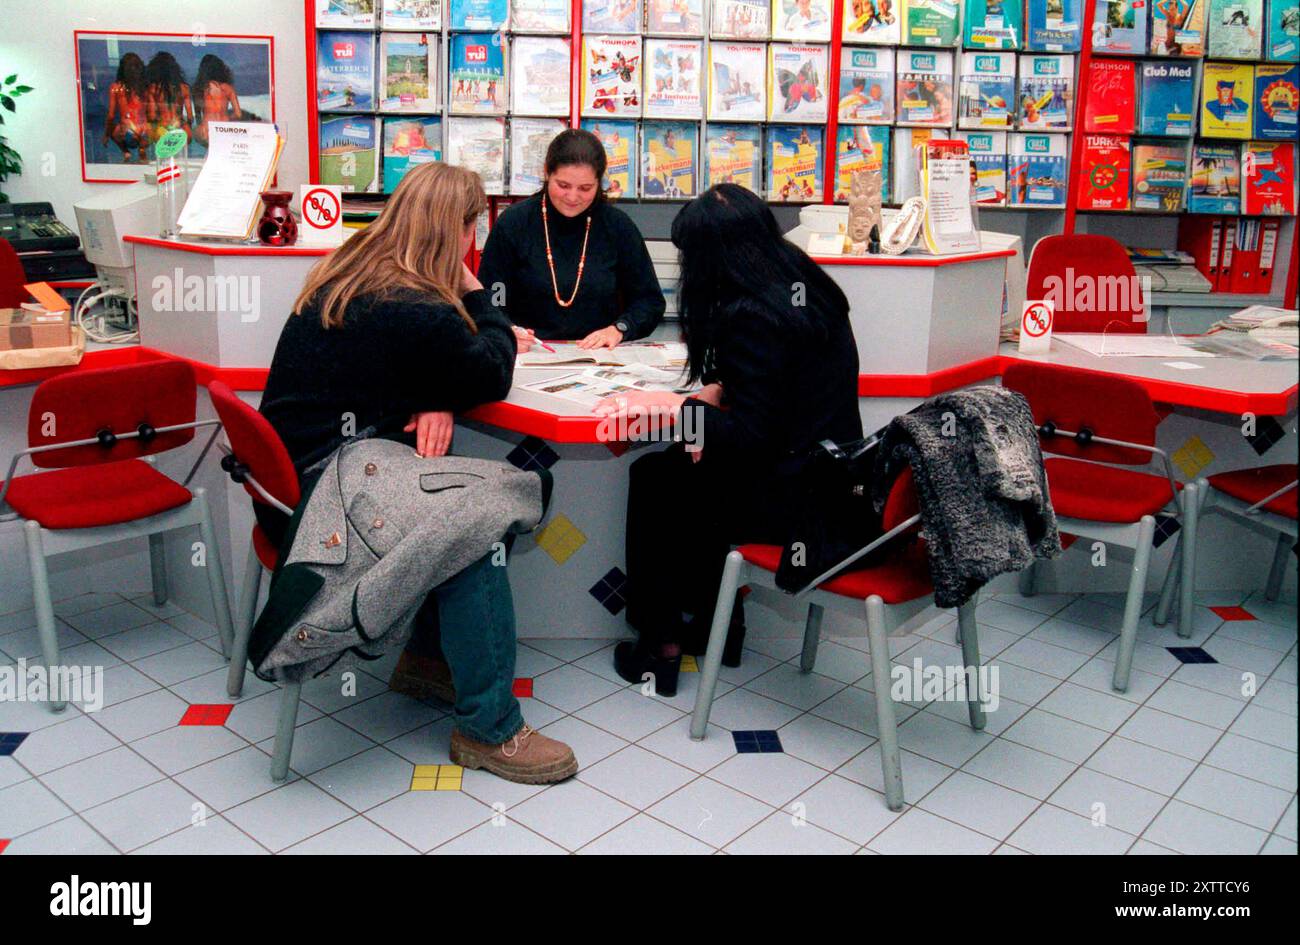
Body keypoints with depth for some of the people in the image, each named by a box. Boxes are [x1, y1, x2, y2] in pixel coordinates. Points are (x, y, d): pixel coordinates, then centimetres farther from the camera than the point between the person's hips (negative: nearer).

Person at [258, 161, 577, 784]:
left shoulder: (348, 272, 9)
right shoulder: (414, 307, -21)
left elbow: (425, 360, 15)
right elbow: (494, 377, -7)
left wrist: (437, 404, -7)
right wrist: (475, 292, 4)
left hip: (290, 470, 10)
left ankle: (431, 653, 21)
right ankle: (488, 729, -6)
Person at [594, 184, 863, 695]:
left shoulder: (752, 316, -21)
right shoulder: (807, 288, 6)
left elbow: (751, 438, -21)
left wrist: (674, 407, -12)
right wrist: (715, 391, 6)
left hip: (793, 500, -8)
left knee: (652, 480, 11)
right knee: (690, 471, 24)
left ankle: (660, 643, 21)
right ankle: (717, 621, 30)